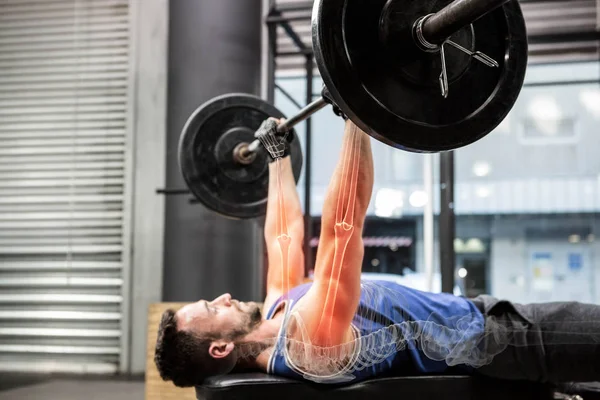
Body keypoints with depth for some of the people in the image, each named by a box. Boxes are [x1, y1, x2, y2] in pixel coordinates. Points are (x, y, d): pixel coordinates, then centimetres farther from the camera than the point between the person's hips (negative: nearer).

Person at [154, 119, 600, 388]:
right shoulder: (309, 340, -31)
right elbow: (341, 227, -39)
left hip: (475, 319, 9)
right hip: (489, 343, -9)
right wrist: (356, 114, -38)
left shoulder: (276, 316, -4)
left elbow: (285, 236, 8)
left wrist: (278, 156, 14)